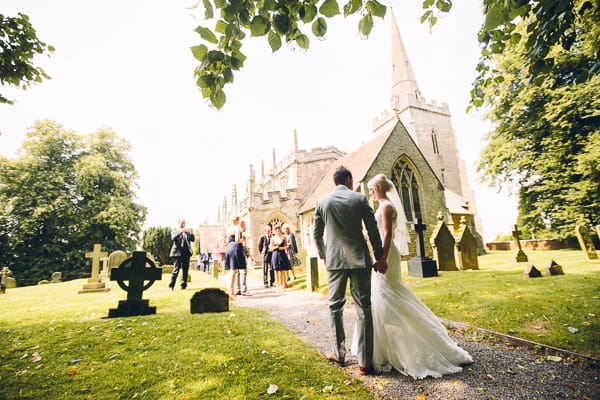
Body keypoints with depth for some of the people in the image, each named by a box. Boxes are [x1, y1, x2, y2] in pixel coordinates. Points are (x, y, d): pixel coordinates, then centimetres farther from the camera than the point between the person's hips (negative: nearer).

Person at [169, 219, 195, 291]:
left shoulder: (187, 232, 19)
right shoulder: (174, 231, 8)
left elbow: (192, 239, 7)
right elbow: (173, 238, -13)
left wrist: (191, 233, -12)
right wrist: (181, 231, -25)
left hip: (186, 253, 4)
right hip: (178, 253, -4)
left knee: (185, 270, 5)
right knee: (176, 270, -7)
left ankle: (184, 285, 14)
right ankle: (171, 286, 0)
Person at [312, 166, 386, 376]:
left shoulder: (322, 201, 4)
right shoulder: (360, 198, 0)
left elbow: (316, 234, 6)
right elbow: (373, 230, -1)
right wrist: (379, 257, 7)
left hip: (334, 260, 1)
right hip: (360, 259, -1)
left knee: (335, 307, 14)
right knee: (363, 308, 6)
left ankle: (339, 354, 26)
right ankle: (365, 362, 13)